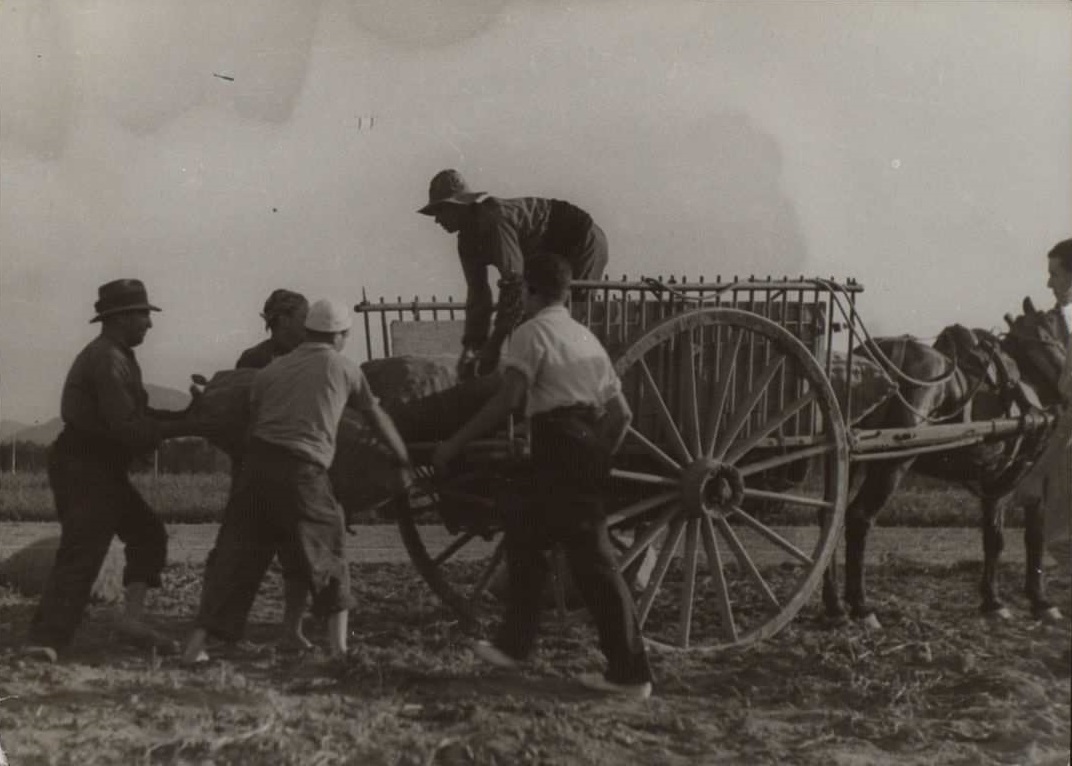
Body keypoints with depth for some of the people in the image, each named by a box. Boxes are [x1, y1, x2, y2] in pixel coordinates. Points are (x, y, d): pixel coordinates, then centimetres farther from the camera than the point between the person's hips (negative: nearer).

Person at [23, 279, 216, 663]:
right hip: (84, 469, -10)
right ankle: (44, 641, -13)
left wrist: (186, 416, 9)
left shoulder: (118, 357, 16)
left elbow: (137, 413, 19)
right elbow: (127, 426, -24)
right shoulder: (106, 359, -17)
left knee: (148, 534, 11)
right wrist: (186, 428, -20)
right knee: (80, 555, -12)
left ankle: (132, 614, 6)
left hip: (101, 470, 10)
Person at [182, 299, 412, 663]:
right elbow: (377, 417, 24)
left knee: (236, 555, 7)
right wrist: (404, 458, 37)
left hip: (258, 464, 3)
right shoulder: (343, 367, 13)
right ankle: (338, 641, 10)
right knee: (327, 552, 15)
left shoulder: (271, 370, 18)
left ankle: (197, 641, 1)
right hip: (303, 471, -3)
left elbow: (252, 421, 16)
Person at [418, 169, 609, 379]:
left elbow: (514, 282, -34)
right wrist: (471, 348, -3)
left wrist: (494, 345, -32)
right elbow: (477, 295, 5)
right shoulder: (467, 241, 3)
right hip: (556, 253, 10)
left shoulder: (494, 219, -29)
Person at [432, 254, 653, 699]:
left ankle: (630, 674, -4)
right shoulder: (586, 337, 22)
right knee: (523, 531, 19)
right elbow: (621, 413, 19)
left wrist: (454, 444, -12)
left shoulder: (532, 332, -2)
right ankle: (513, 645, 22)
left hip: (559, 449, -8)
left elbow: (507, 400, -15)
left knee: (592, 560, -6)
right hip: (588, 449, 8)